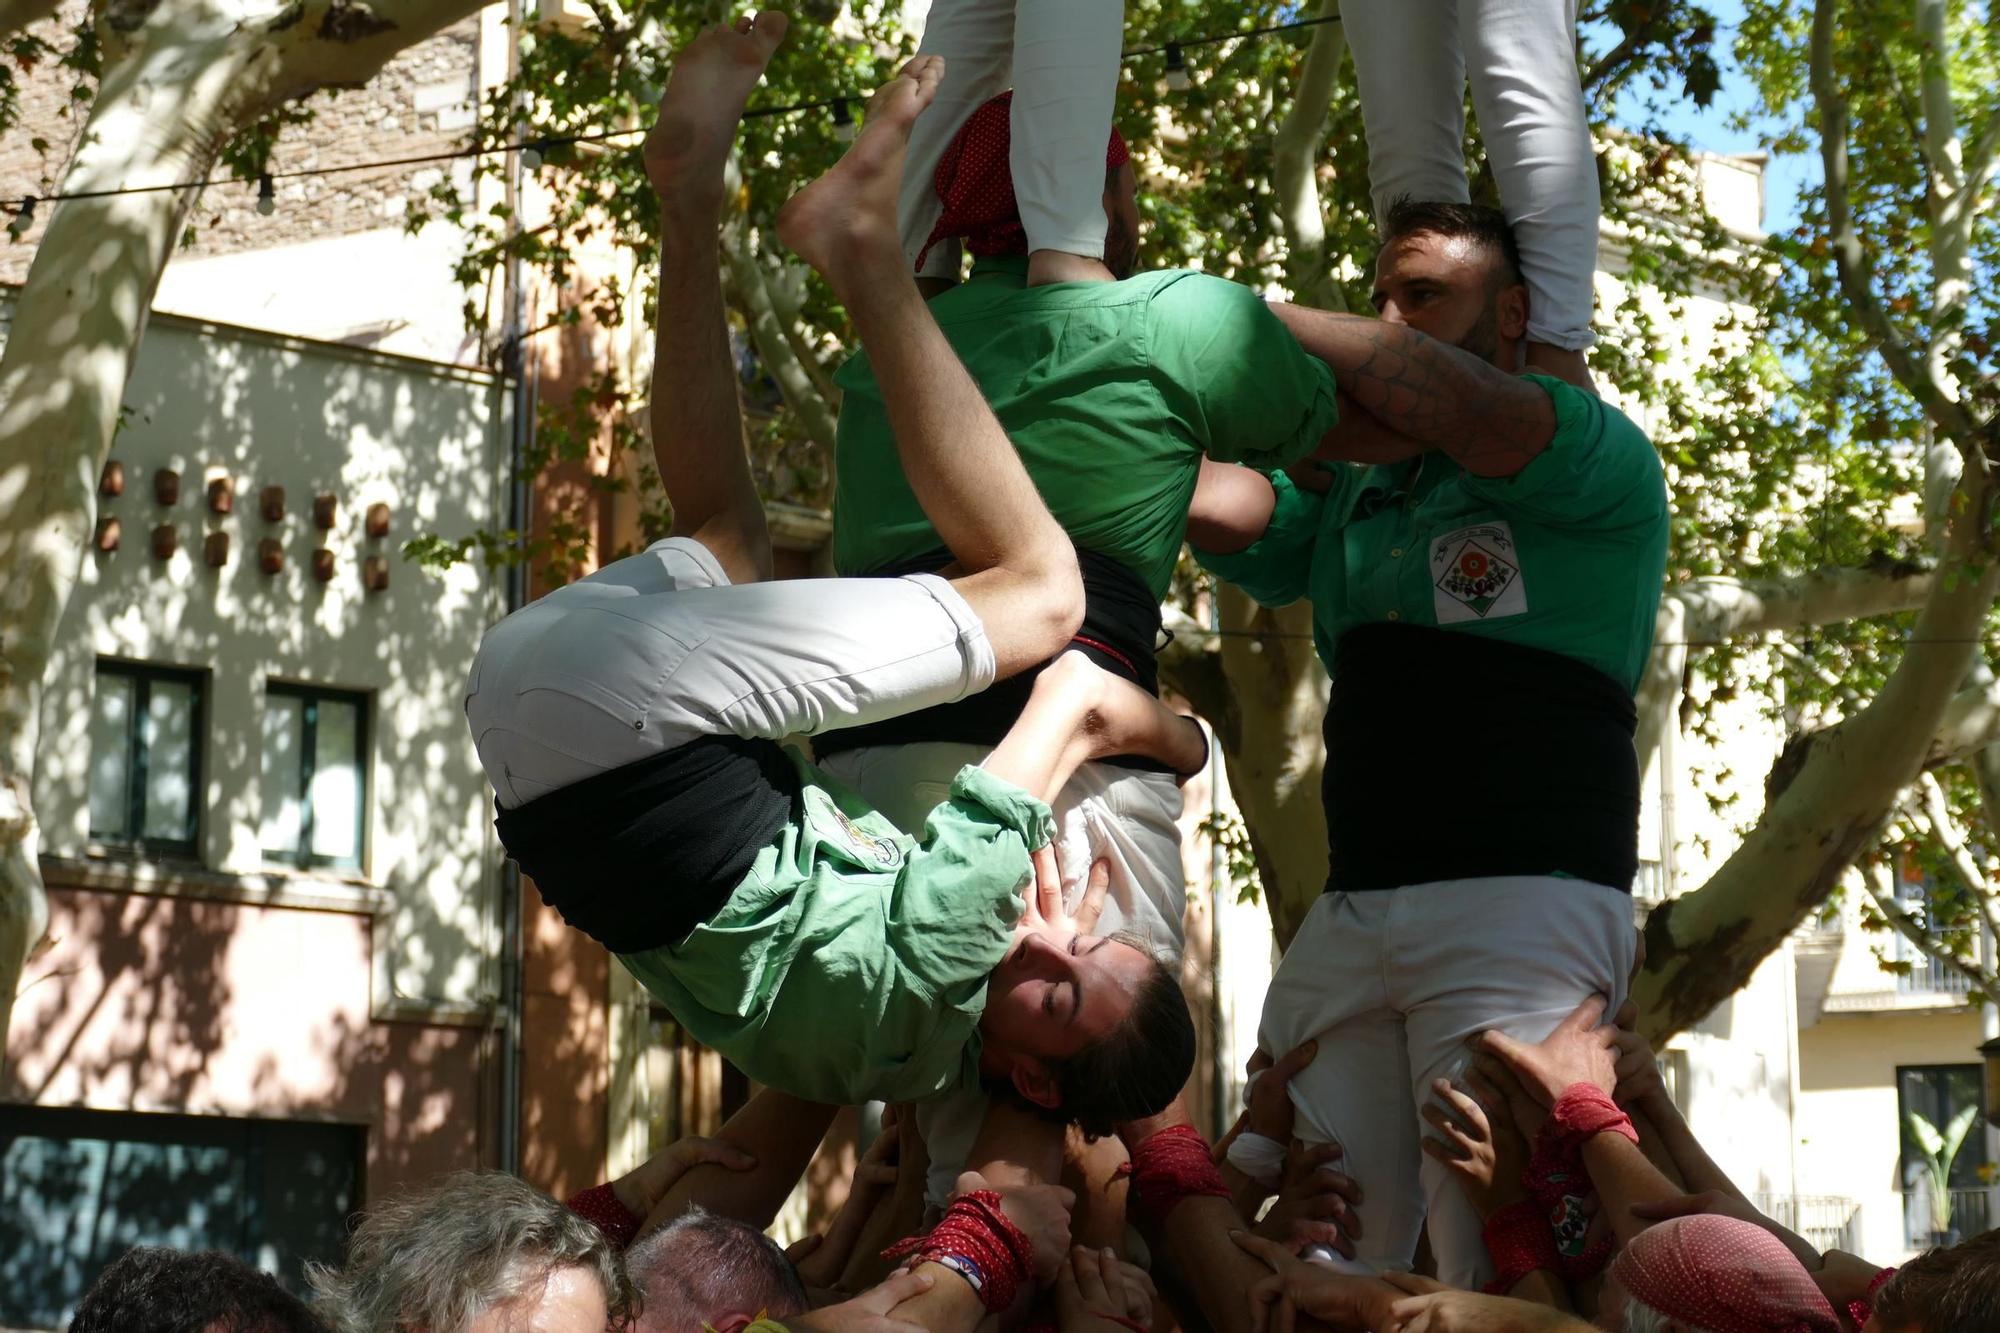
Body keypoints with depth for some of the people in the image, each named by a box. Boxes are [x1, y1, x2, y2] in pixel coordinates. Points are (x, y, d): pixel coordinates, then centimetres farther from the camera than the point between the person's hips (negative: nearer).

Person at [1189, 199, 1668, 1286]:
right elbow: (1214, 503, 8)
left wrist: (1253, 317, -6)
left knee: (1499, 1267, -14)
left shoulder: (1604, 466, 4)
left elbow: (1459, 406, -14)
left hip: (1525, 901, -6)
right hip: (1353, 912, 6)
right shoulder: (1351, 496, 25)